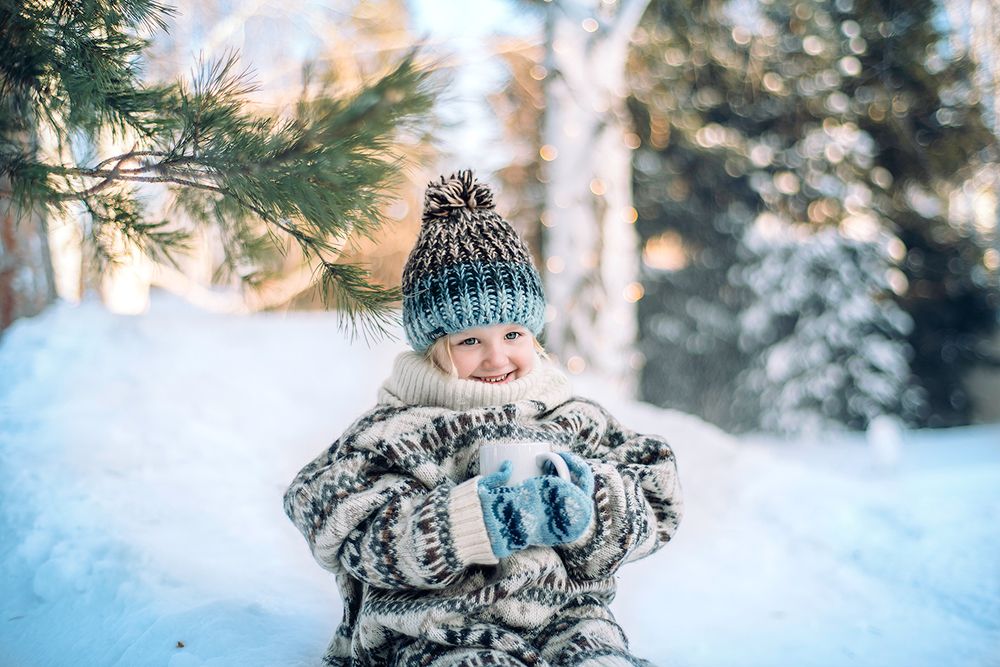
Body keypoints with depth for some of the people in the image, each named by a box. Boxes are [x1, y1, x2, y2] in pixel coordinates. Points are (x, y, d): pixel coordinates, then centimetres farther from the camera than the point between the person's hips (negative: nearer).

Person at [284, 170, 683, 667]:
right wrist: (472, 518, -21)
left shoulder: (574, 420, 13)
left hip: (565, 620, 3)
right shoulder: (391, 434, 4)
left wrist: (588, 507, -14)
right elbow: (362, 536, -9)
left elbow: (654, 503, 8)